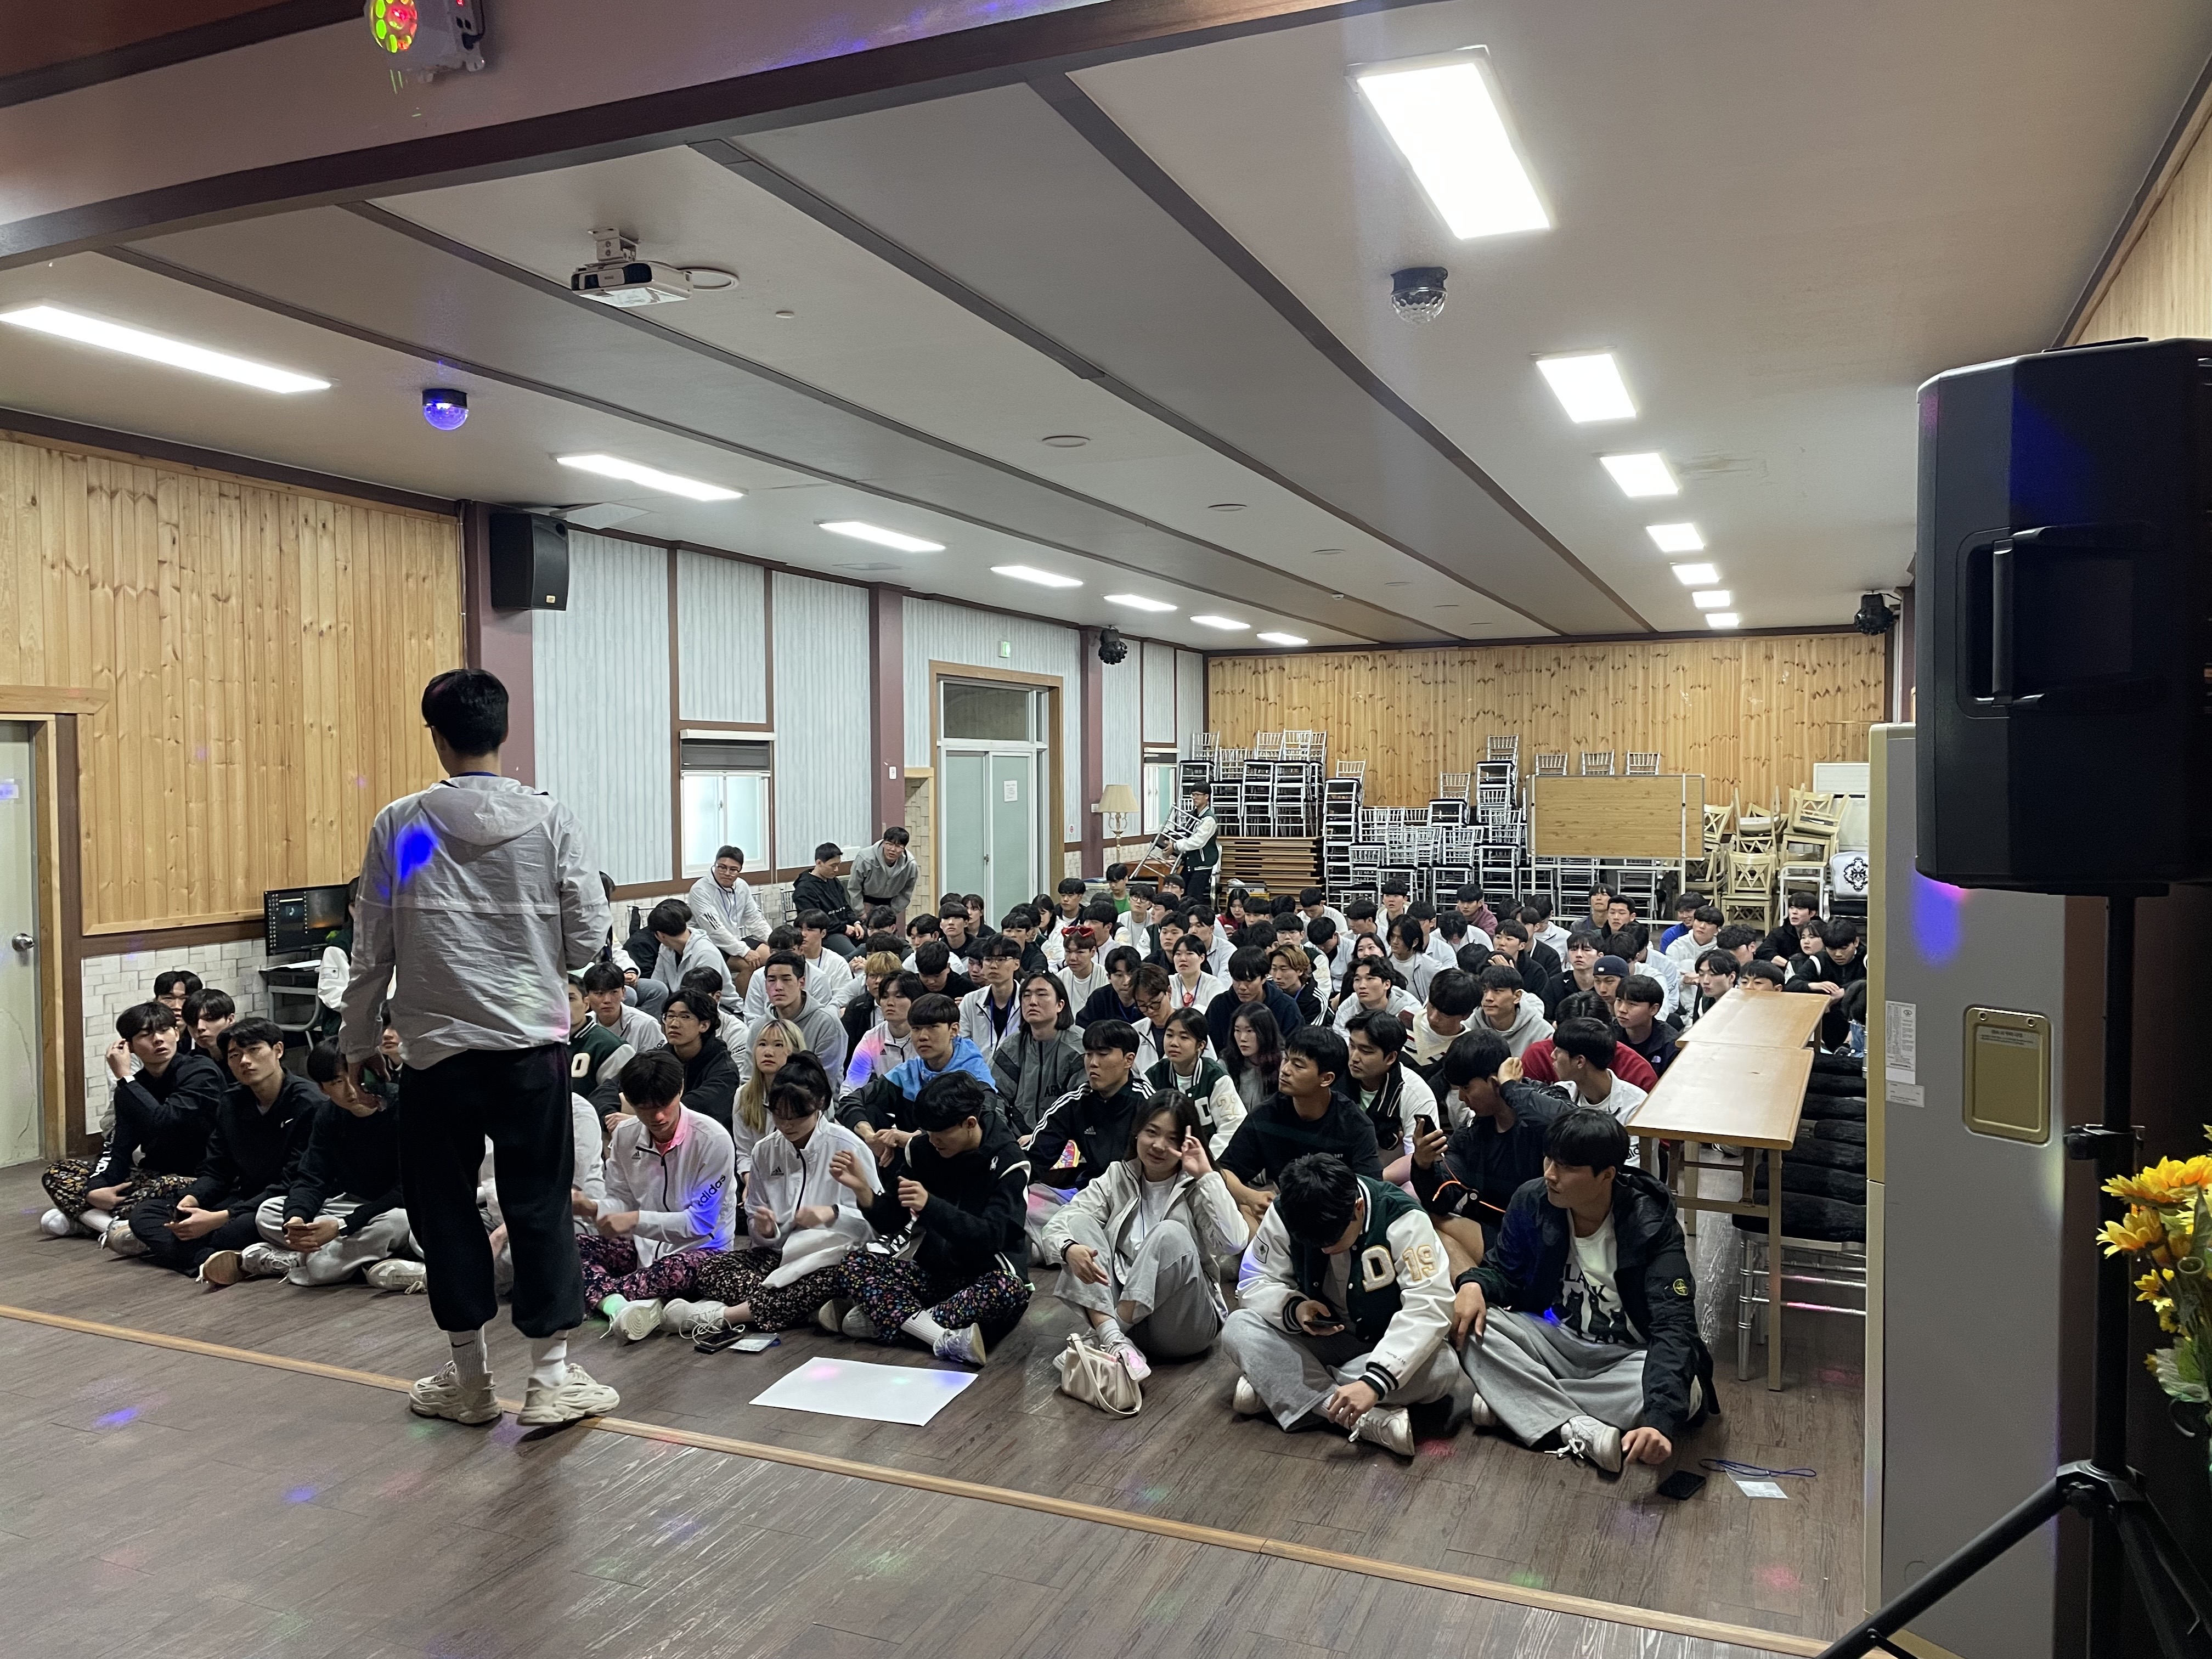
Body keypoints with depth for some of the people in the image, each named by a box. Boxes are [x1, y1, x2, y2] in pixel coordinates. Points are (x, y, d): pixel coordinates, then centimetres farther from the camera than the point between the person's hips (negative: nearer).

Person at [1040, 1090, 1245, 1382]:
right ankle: (1114, 1341, -31)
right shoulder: (1118, 1177, 8)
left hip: (1183, 1328, -3)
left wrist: (1206, 1174, -17)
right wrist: (1069, 1249, -28)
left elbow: (1232, 1243, -19)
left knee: (1171, 1234, -28)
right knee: (1080, 1222, -14)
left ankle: (1099, 1339, -25)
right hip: (1113, 1311, 3)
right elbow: (1059, 1224, -4)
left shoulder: (1197, 1188, 0)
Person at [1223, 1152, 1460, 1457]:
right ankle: (1365, 1419, -33)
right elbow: (1255, 1282, -6)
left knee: (1443, 1369, -35)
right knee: (1238, 1328, -23)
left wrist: (1375, 1382, -43)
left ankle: (1278, 1386, -24)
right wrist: (1293, 1309, -29)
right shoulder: (1285, 1215, -16)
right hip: (1317, 1340, 2)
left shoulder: (1402, 1220, -25)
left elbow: (1429, 1307, -32)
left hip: (1386, 1345, -2)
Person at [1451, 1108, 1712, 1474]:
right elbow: (1503, 1270, 5)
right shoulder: (1532, 1201, -11)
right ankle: (1577, 1429, -29)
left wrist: (1660, 1421, -47)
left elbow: (1674, 1327, -31)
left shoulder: (1651, 1227, -21)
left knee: (1683, 1392, -35)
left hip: (1625, 1358, -2)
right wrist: (1474, 1284, -22)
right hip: (1554, 1341, 3)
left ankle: (1510, 1401, -25)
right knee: (1468, 1321, -22)